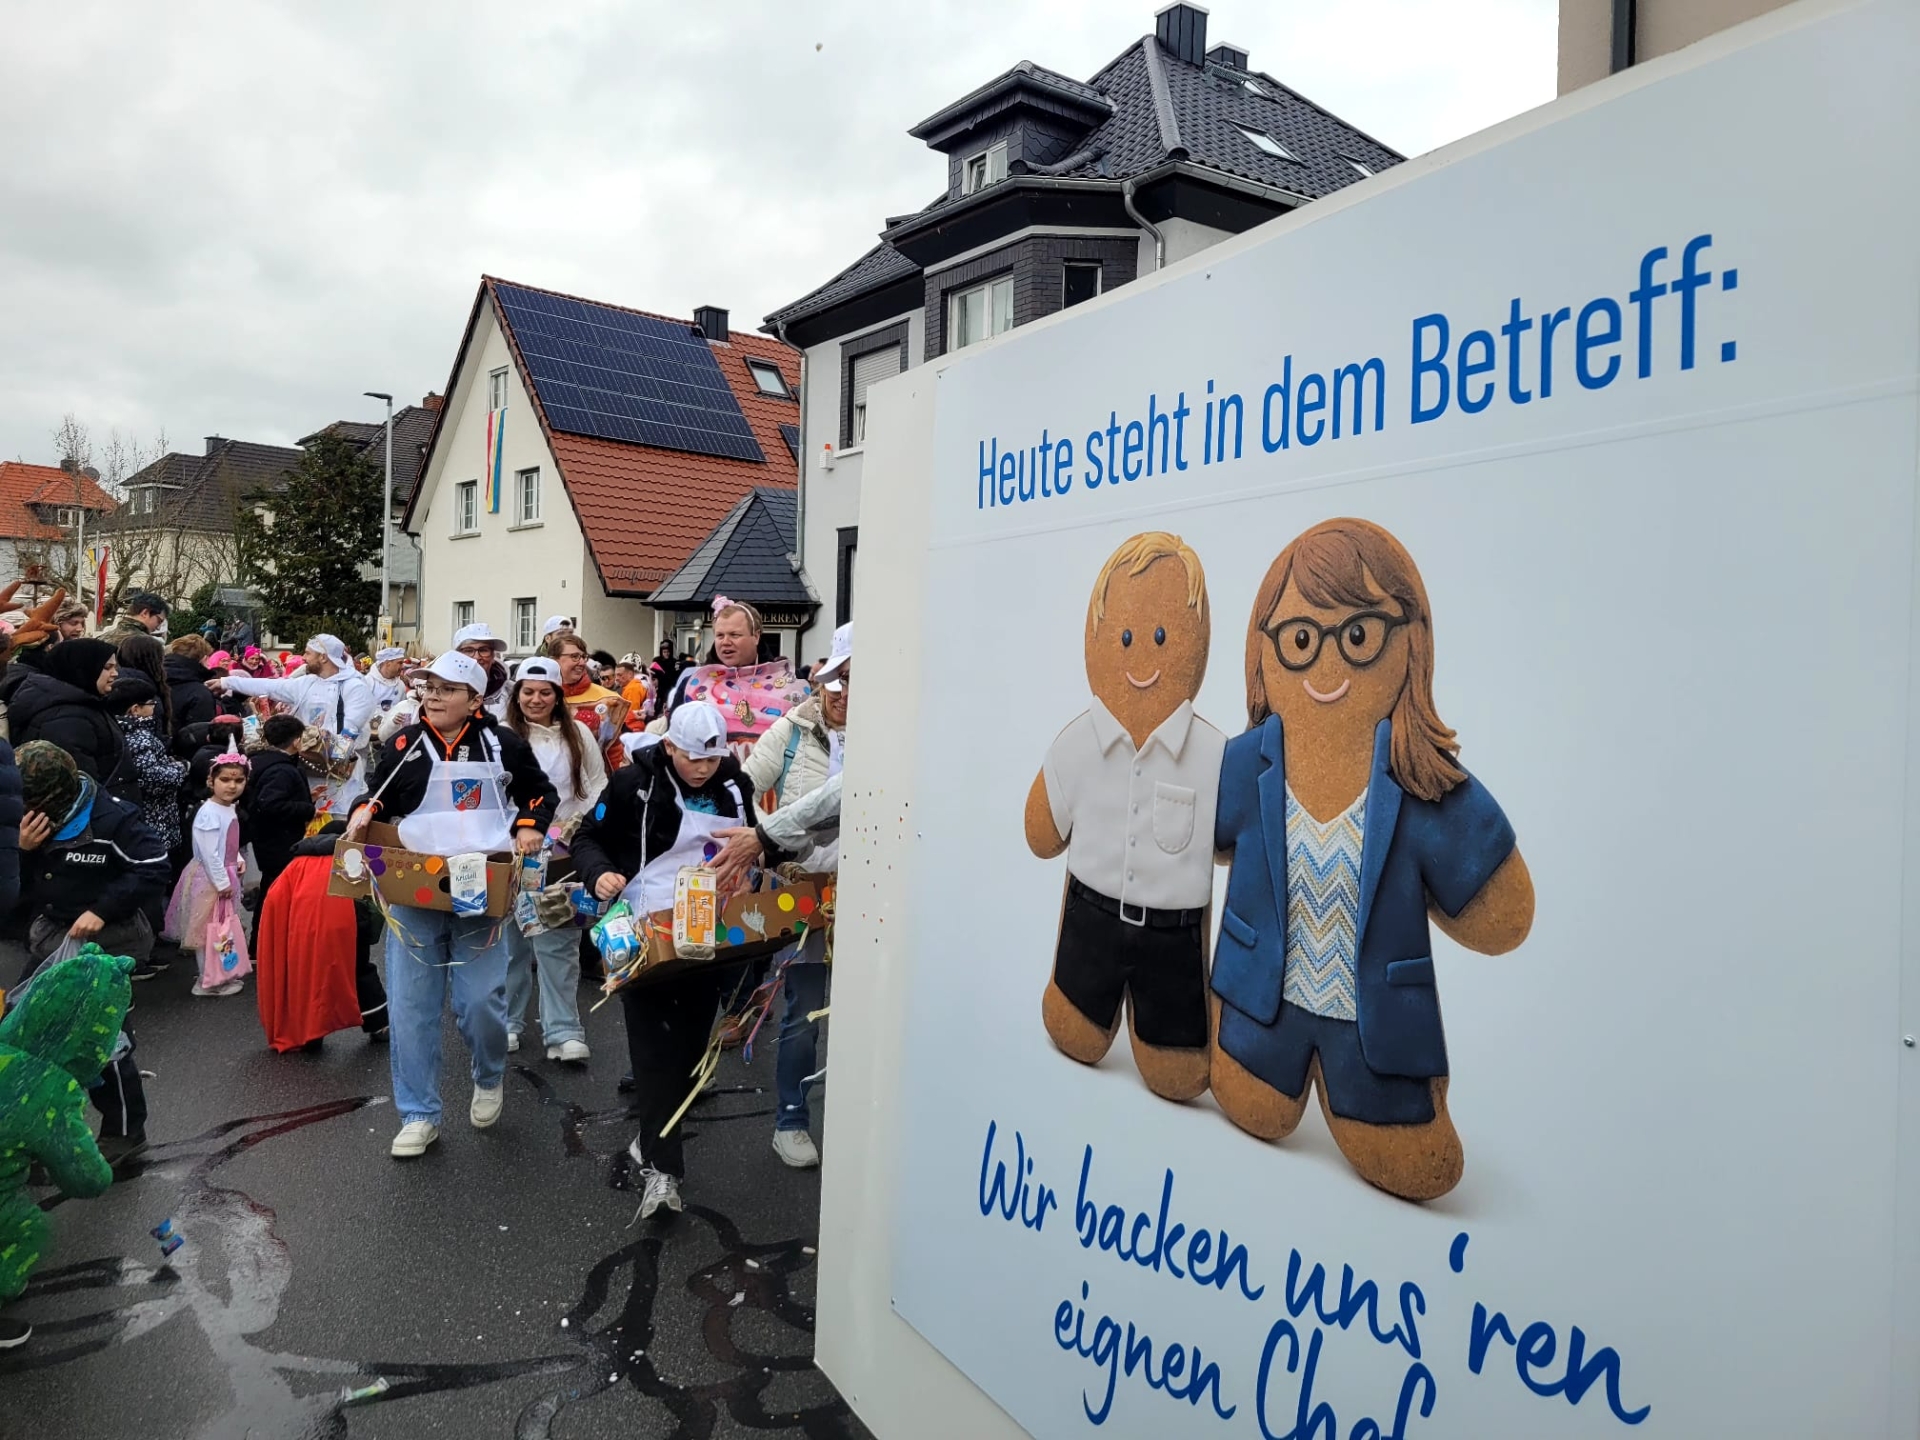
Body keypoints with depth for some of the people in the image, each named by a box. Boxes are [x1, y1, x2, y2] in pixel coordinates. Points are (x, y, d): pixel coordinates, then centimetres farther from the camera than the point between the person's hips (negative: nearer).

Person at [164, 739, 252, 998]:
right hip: (211, 879, -10)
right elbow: (209, 854, -25)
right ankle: (210, 981, 11)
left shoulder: (230, 809, 6)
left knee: (226, 925, 21)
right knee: (212, 928, 0)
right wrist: (222, 882, -22)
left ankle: (224, 972, 35)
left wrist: (237, 861, 6)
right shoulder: (209, 813, -24)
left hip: (226, 875, 10)